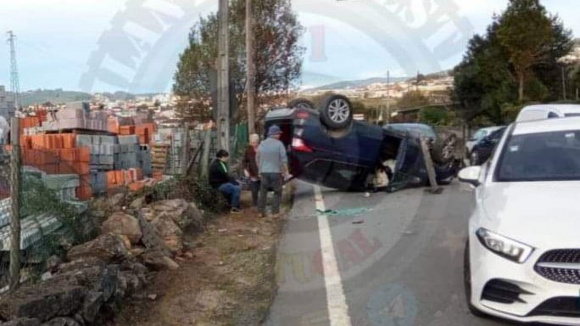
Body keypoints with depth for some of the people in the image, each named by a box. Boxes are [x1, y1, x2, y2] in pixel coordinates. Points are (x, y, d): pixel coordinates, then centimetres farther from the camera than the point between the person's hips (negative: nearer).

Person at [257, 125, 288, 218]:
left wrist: (260, 170, 21)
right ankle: (275, 212, 5)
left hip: (264, 172, 4)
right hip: (276, 172, -4)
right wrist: (286, 170, -5)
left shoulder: (262, 144, 5)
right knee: (277, 193, 8)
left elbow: (257, 159, 11)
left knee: (263, 192, 14)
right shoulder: (279, 144, -9)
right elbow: (284, 159, -12)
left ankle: (261, 211, 16)